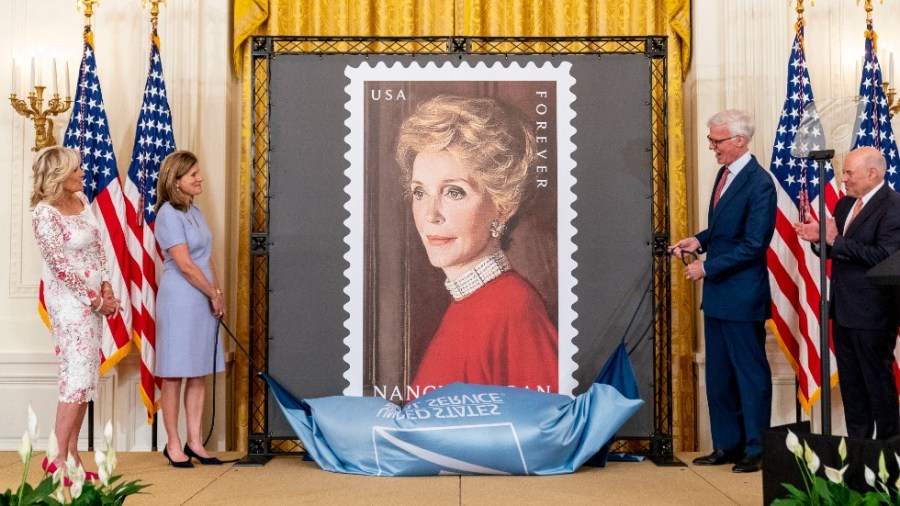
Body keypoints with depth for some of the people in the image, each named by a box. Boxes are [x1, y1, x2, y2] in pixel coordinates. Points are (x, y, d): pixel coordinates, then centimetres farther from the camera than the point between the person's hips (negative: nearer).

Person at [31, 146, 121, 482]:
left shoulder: (82, 200, 8)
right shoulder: (45, 213, -15)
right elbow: (61, 266, -16)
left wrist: (106, 286, -1)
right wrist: (96, 300, -12)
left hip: (94, 298, 8)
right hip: (69, 301, -8)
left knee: (85, 377, 10)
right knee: (78, 375, -8)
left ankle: (72, 456, 18)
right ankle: (57, 461, 0)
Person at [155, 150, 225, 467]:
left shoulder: (194, 211, 14)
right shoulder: (168, 214, -11)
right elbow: (185, 264, -15)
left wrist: (218, 295, 8)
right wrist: (215, 295, -8)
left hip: (204, 301, 8)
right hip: (179, 301, -8)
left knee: (200, 374, 10)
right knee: (175, 375, 1)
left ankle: (194, 442, 17)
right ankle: (173, 443, 11)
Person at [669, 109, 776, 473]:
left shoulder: (759, 183, -17)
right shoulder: (724, 173, 10)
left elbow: (754, 245, -20)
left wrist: (707, 268, -18)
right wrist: (699, 240, 1)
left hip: (742, 296, -9)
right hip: (717, 293, 9)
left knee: (751, 374, 4)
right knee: (718, 375, 15)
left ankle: (756, 450, 17)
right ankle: (727, 445, 26)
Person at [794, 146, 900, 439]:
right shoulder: (844, 205, 11)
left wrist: (836, 240, -21)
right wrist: (819, 239, -5)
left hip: (872, 314, -8)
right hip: (843, 310, 8)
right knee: (850, 384, 17)